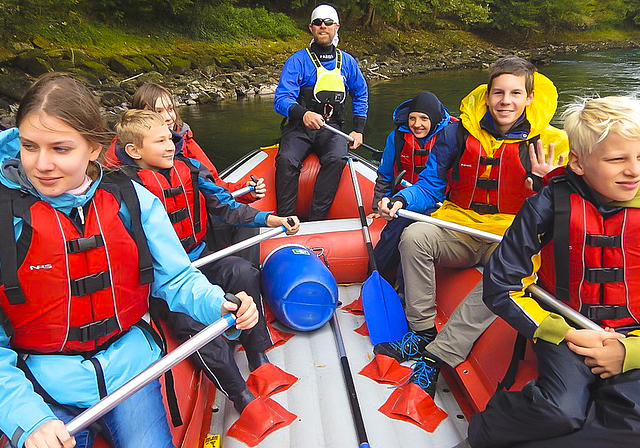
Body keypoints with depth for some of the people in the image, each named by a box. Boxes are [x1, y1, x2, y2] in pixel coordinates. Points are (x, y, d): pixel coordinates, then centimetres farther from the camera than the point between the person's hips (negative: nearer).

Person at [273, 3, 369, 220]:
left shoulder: (347, 61, 12)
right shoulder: (298, 60, -1)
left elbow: (361, 95, 25)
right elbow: (281, 99, -12)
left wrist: (358, 130, 12)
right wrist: (303, 114, -34)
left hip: (331, 128, 2)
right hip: (299, 127, -2)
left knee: (336, 158, -31)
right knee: (287, 160, -31)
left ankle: (315, 222, -26)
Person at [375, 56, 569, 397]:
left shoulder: (549, 142, -2)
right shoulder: (459, 133, 1)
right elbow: (430, 185, 6)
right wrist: (402, 200, -14)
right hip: (459, 229, 2)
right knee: (414, 235, -27)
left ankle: (437, 355, -28)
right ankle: (422, 331, -11)